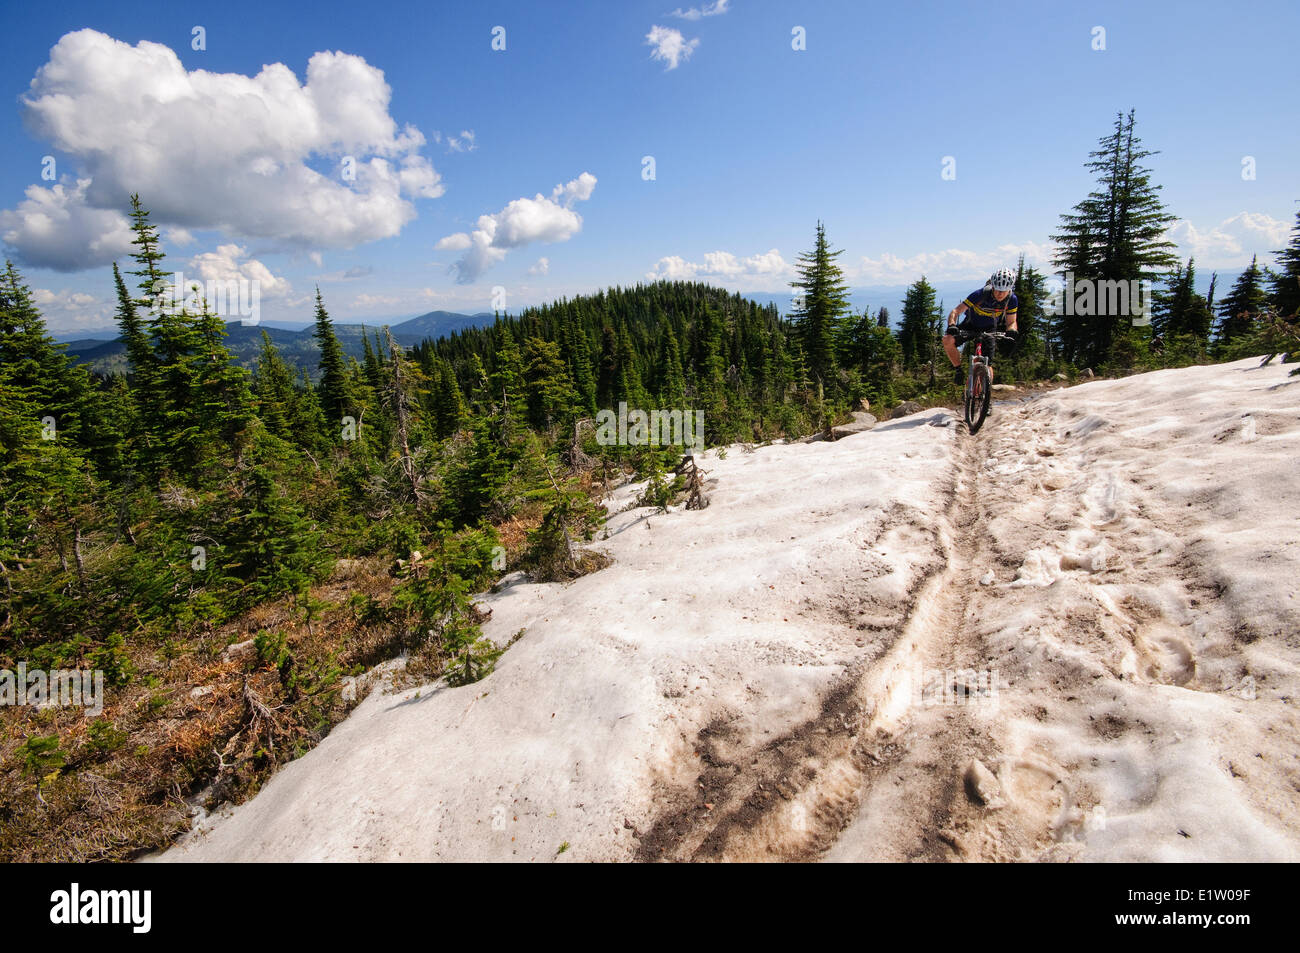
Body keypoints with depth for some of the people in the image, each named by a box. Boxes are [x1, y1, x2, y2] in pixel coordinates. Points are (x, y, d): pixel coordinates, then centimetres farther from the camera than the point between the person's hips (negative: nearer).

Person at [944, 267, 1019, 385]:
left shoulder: (1011, 299, -19)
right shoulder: (980, 295, -29)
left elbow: (1011, 322, -11)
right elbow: (956, 311, -30)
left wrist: (1011, 331, -36)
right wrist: (952, 325, -50)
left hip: (989, 330, 1)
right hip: (971, 326, -1)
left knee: (987, 365, -12)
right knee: (947, 340, -29)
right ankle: (958, 370, -11)